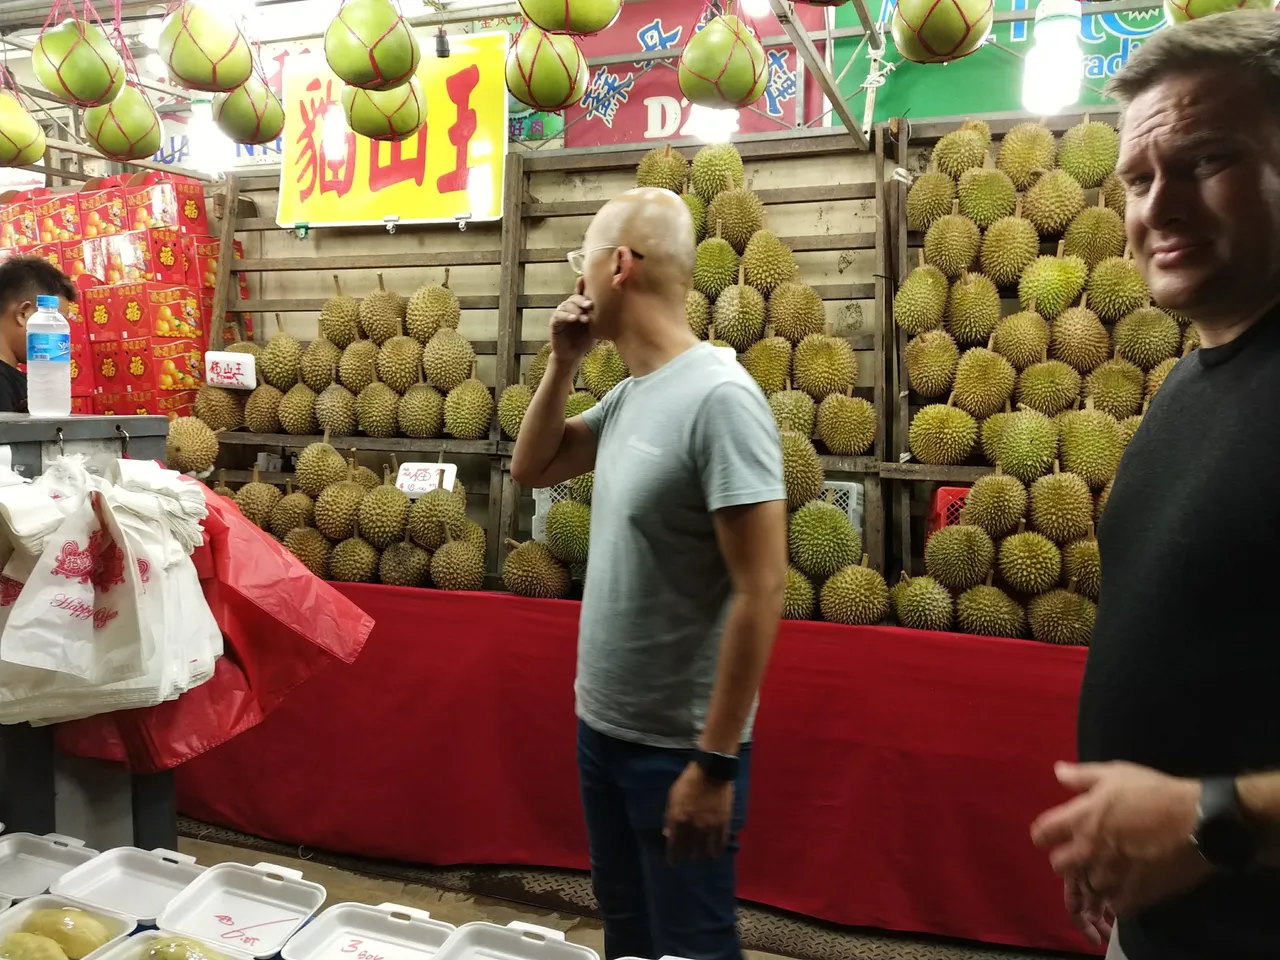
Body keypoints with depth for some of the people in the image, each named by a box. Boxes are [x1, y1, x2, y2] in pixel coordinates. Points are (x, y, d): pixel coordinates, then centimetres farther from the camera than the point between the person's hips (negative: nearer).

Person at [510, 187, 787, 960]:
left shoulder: (718, 397, -22)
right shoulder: (630, 393, 3)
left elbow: (761, 590, -23)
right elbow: (532, 470, 15)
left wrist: (716, 760, -21)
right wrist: (563, 363, 1)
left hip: (677, 745, -8)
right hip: (603, 724, 8)